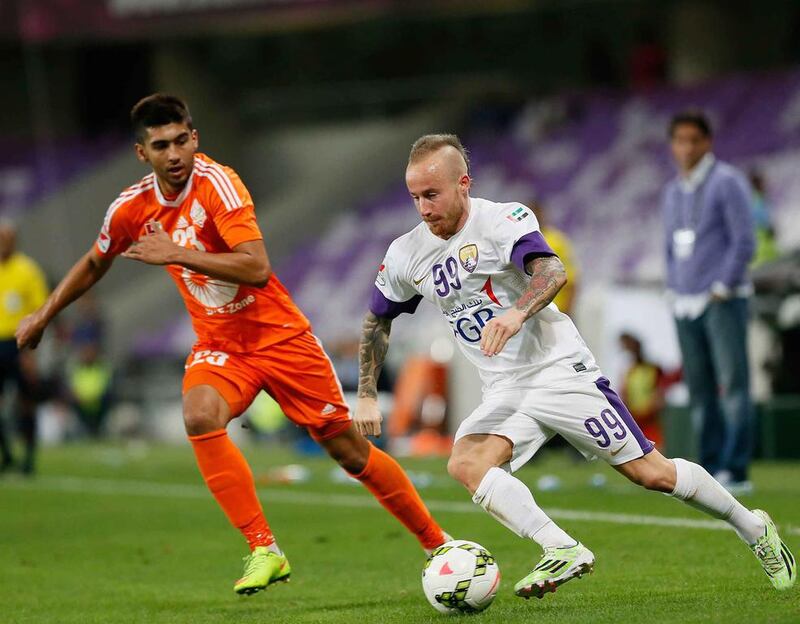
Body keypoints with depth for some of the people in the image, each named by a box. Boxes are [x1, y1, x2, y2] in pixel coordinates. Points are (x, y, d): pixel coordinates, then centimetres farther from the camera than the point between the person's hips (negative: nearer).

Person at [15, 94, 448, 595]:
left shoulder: (216, 183, -21)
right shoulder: (131, 209, -4)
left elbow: (257, 269, -31)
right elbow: (94, 264, 18)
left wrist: (176, 254, -34)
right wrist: (45, 314, 20)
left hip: (280, 337, -4)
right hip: (218, 345, 4)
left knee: (351, 452, 1)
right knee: (200, 417, -29)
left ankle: (437, 544, 21)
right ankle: (264, 551, -22)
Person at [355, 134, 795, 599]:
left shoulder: (503, 219, -13)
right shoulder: (405, 256, 3)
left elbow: (552, 271, -30)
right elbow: (377, 320, 19)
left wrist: (517, 314, -48)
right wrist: (368, 395, 12)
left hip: (559, 369, -5)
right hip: (504, 391, 5)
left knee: (651, 473, -4)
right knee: (465, 464, -25)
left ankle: (753, 528, 17)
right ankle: (563, 551, -31)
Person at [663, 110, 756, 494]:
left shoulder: (726, 182, -4)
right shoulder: (673, 191, 18)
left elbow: (744, 242, -9)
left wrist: (722, 287, -13)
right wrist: (674, 289, 13)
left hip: (722, 300, -7)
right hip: (685, 304, 7)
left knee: (733, 384, -10)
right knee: (699, 390, 5)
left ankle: (735, 471, -13)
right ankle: (710, 467, 8)